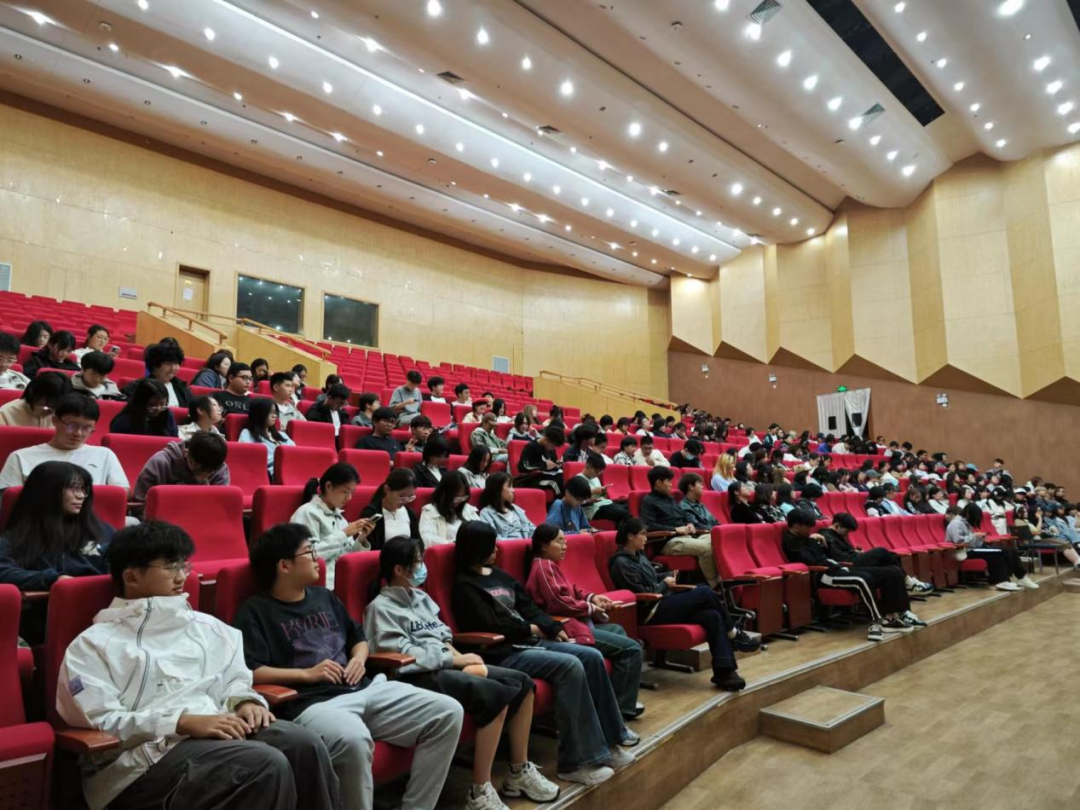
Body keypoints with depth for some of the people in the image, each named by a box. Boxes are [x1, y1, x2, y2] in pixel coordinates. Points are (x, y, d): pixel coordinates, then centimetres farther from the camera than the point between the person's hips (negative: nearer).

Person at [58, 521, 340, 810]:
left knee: (305, 745, -25)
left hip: (217, 730, 5)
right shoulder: (93, 644, 6)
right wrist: (183, 722, -17)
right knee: (266, 764, -30)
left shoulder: (203, 625, 21)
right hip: (149, 753, -5)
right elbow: (102, 722, -5)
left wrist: (245, 701, -3)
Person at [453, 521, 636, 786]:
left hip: (528, 641, 9)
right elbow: (491, 625, -15)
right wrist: (531, 628, -3)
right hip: (503, 652, -8)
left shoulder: (498, 574, 18)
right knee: (570, 666, -27)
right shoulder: (464, 585, -7)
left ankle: (609, 740, 1)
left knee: (592, 657, -8)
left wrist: (554, 627, 2)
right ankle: (576, 761, -21)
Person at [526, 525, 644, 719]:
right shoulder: (544, 567, -15)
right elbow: (559, 603, -24)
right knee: (631, 648, -13)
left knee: (617, 630, 29)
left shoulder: (549, 565, 18)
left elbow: (571, 591, 20)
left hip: (575, 622, 12)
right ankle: (621, 708, -1)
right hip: (567, 628, -12)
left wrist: (592, 597, 1)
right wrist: (591, 608, -11)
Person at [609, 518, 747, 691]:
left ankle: (724, 672, -16)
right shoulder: (621, 563, -13)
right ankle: (733, 632, 3)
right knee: (705, 593, -18)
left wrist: (668, 576, 10)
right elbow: (643, 595, -16)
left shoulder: (638, 555, 15)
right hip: (650, 612, -9)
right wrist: (665, 584, -4)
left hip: (662, 603, 9)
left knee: (713, 616, -14)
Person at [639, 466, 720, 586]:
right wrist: (676, 529, -15)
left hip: (687, 536, 8)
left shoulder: (670, 498, 25)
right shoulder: (648, 501, -2)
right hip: (669, 541, -8)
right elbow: (648, 526, -17)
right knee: (705, 547, -30)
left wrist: (689, 524, 8)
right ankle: (715, 584, -18)